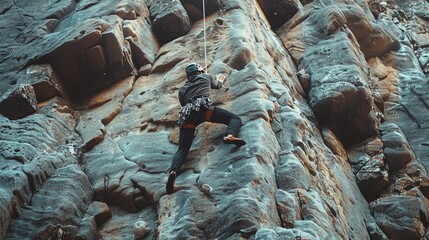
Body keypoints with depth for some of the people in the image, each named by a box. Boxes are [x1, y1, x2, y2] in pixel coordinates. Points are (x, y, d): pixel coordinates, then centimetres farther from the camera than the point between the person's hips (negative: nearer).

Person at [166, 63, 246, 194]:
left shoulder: (182, 89, 35)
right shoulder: (206, 77, 31)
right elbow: (217, 85, 50)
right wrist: (220, 80, 72)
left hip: (187, 113, 3)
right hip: (204, 107, -3)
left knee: (182, 149, -2)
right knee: (235, 118, 6)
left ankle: (173, 171, -32)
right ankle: (229, 135, -29)